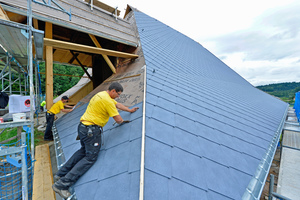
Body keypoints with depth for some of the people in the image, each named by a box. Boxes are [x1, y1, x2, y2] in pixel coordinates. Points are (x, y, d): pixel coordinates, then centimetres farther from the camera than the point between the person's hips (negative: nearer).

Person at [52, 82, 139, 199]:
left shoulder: (102, 94, 12)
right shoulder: (107, 100, -20)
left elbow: (118, 104, 22)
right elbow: (118, 119, -17)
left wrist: (130, 110, 28)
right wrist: (122, 121, 7)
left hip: (82, 126, 10)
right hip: (91, 130, -10)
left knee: (83, 150, 27)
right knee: (90, 157, 3)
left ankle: (61, 174, 34)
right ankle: (62, 184, 6)